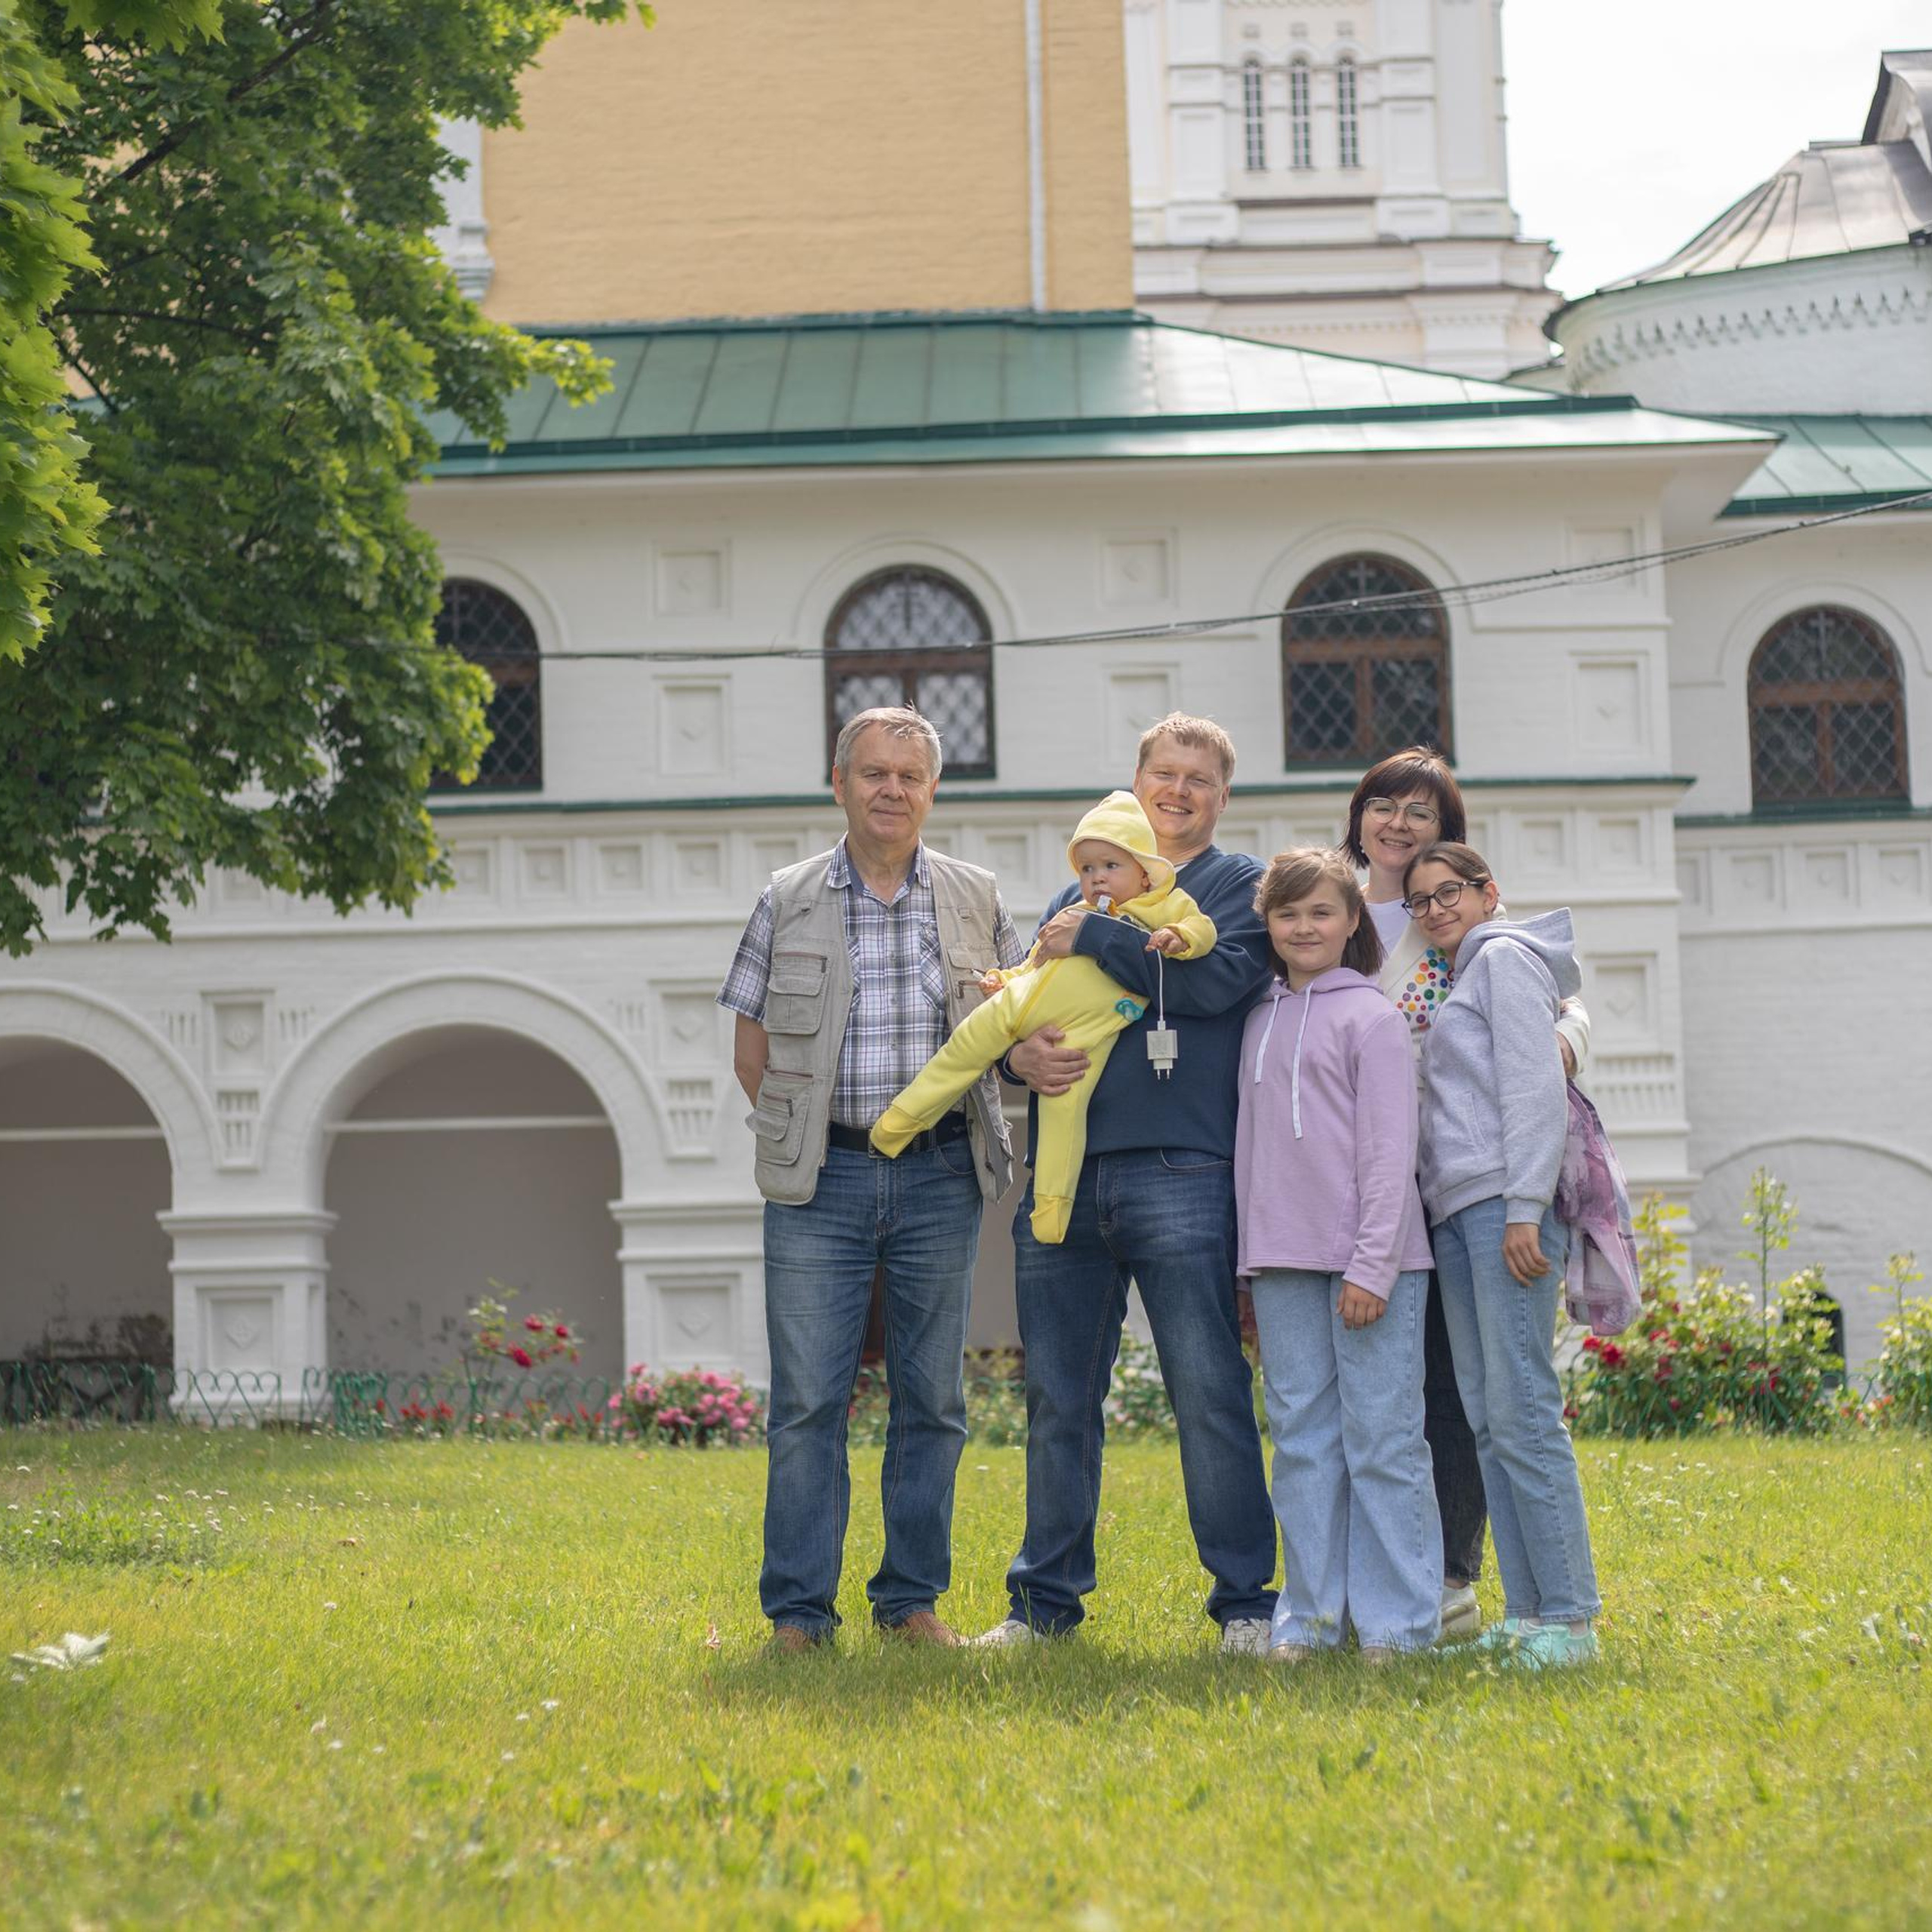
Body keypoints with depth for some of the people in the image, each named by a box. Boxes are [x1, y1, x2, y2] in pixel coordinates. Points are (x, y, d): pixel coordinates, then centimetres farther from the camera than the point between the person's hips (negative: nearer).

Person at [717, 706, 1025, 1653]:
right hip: (822, 1181, -1)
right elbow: (751, 1047, 8)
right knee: (808, 1397, -3)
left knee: (931, 1397, 6)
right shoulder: (789, 901, 5)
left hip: (940, 1176, 2)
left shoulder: (975, 898, 8)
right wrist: (799, 1140, 2)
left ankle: (913, 1597, 16)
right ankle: (798, 1609, 3)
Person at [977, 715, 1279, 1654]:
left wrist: (1094, 938, -6)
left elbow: (1218, 979, -10)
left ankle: (1245, 1602, 3)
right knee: (1057, 1397, 8)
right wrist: (1020, 1053, -5)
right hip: (1064, 1176, 4)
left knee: (1210, 1393, -5)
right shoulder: (1078, 891, 21)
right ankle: (1045, 1600, 17)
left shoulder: (1240, 884, 9)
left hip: (1179, 1172, -4)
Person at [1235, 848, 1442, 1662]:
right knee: (1301, 1439, 7)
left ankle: (1395, 1621, 1)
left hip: (1366, 1259, -5)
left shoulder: (1371, 1016, -2)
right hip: (1282, 1266, 5)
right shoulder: (1260, 1021, 15)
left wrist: (1372, 1265, -13)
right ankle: (1310, 1614, 12)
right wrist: (1251, 1261, 14)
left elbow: (1389, 1150, -7)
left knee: (1381, 1438, -3)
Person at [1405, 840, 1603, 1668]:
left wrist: (1525, 1211, -18)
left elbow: (1535, 1086, -10)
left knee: (1522, 1411, -14)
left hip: (1503, 1200, -9)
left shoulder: (1505, 957, 0)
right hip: (1455, 1211, 9)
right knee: (1486, 1419, 6)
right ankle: (1526, 1614, 7)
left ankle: (1569, 1617, -14)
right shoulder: (1456, 980, 26)